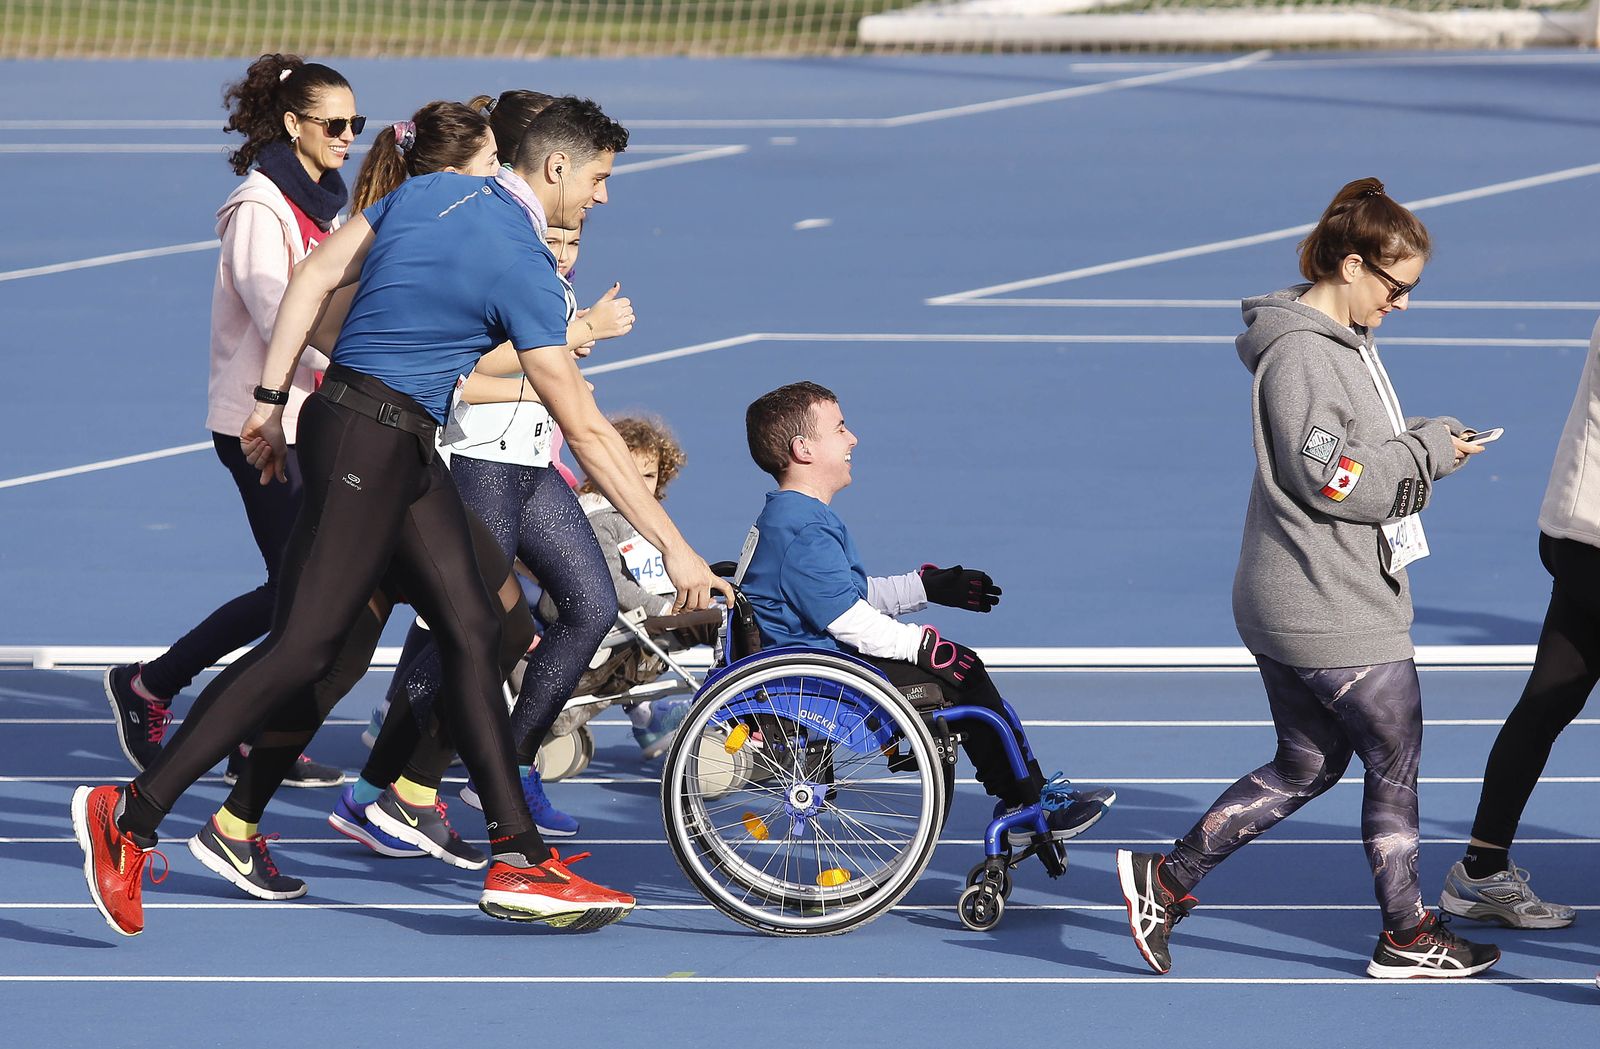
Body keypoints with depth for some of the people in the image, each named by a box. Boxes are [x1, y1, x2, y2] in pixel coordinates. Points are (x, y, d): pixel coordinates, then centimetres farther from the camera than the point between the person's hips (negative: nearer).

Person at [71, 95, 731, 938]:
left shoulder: (430, 193, 7)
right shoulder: (521, 268, -16)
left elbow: (314, 279, 6)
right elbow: (584, 431, -16)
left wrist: (273, 401, 11)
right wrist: (673, 546, -12)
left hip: (404, 454, 10)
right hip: (368, 445, -10)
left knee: (470, 631, 8)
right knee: (304, 646, -9)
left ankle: (517, 860, 8)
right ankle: (132, 815, -8)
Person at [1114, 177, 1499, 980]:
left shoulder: (1341, 342, 14)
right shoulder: (1302, 355, -19)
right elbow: (1331, 482, -22)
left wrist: (1425, 445, 5)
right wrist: (1428, 451, -14)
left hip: (1295, 606, 10)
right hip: (1332, 614, -10)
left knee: (1305, 766, 16)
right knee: (1397, 763, 3)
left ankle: (1167, 880, 16)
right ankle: (1406, 937, 16)